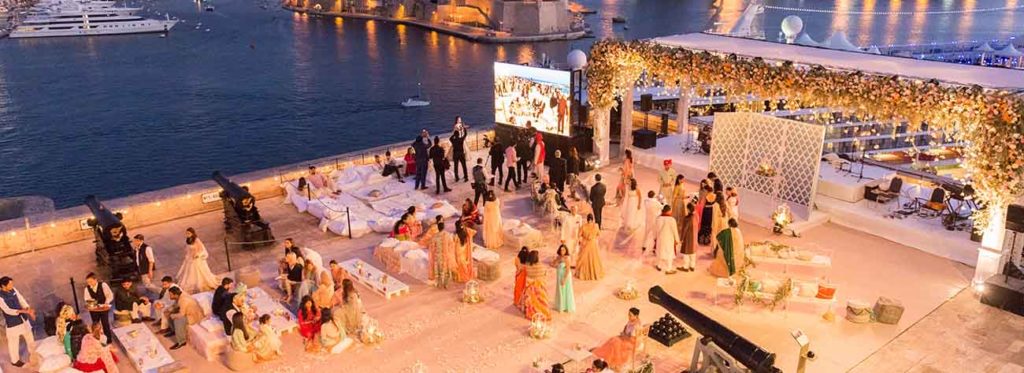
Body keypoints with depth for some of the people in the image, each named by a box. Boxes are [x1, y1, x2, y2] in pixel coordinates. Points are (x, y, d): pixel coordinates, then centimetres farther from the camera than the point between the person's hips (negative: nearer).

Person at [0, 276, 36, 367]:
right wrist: (22, 311, -35)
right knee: (14, 342, 13)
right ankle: (15, 360, 34)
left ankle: (33, 353, 46)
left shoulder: (13, 290, -6)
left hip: (23, 318, 6)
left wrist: (29, 310, -13)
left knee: (29, 336, 23)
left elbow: (22, 300, 0)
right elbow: (7, 310, -27)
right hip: (12, 321, -6)